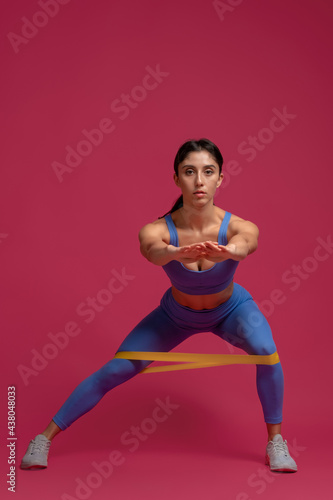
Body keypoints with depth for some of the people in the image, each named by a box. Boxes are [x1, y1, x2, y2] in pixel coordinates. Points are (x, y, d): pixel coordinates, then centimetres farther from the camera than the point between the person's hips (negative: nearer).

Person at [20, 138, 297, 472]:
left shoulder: (238, 227, -34)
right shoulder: (157, 230, -32)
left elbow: (245, 243, -57)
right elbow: (153, 250, -55)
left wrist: (226, 251, -81)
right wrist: (174, 252, -79)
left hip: (231, 308, 0)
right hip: (177, 314, 1)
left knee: (265, 350, -30)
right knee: (116, 370, -5)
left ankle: (275, 441, -7)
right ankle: (45, 437, 13)